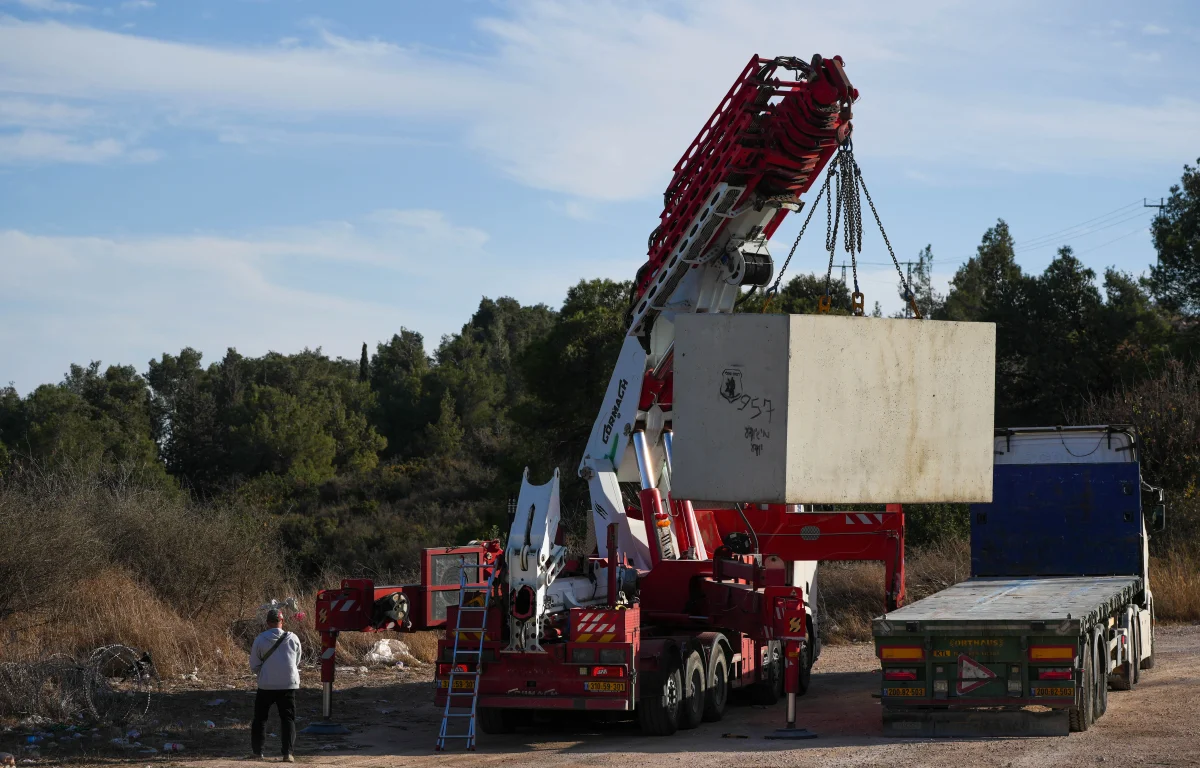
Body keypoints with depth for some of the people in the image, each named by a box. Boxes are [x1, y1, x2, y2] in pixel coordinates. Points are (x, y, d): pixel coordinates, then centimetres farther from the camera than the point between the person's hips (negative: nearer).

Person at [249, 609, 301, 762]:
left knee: (260, 717, 15)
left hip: (266, 686, 0)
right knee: (288, 718, 6)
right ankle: (287, 753, -5)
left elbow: (254, 667, 0)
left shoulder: (260, 640, -6)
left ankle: (257, 751, 18)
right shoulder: (293, 639, -2)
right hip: (288, 685, 0)